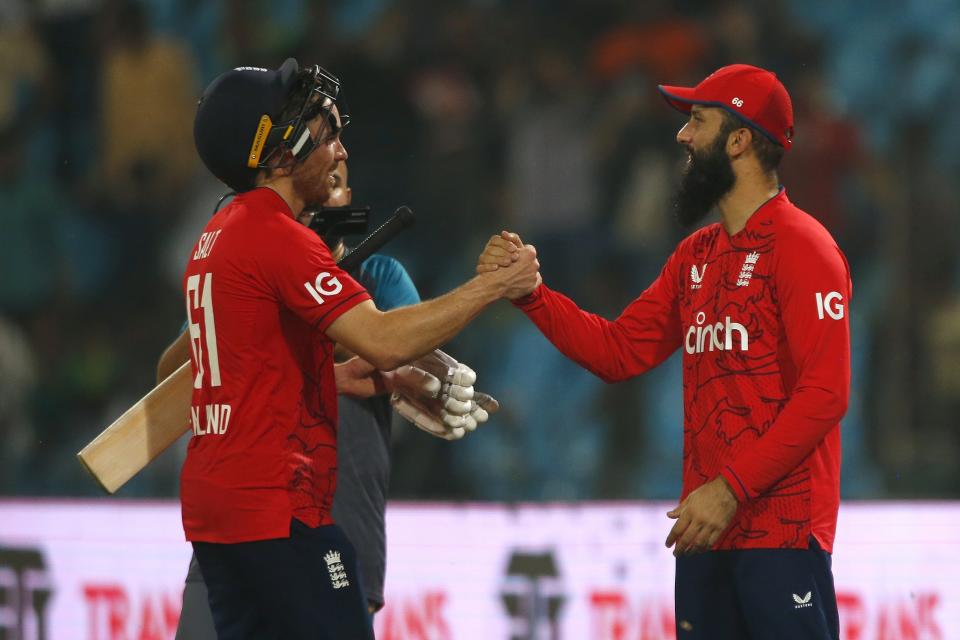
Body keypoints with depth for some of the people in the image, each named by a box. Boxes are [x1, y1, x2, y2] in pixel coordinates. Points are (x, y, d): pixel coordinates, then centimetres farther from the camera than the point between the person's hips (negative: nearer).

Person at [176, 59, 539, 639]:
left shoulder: (216, 237, 15)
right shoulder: (278, 237, -14)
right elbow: (384, 341, -23)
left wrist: (337, 376, 14)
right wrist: (493, 286, -15)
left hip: (213, 504, 10)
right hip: (276, 513, -10)